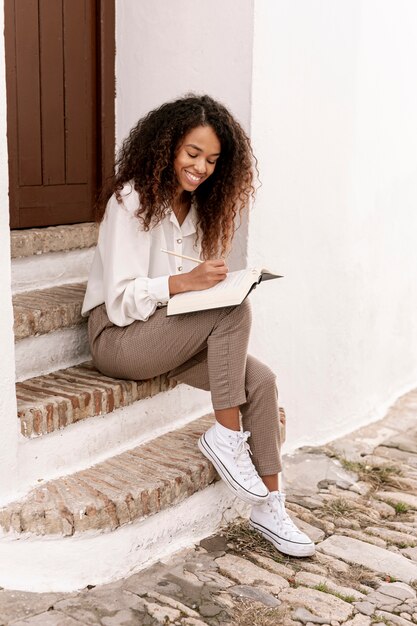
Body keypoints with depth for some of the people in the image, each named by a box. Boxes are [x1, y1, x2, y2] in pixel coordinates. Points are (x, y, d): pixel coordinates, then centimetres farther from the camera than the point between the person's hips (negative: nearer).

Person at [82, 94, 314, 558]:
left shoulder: (198, 207, 10)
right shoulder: (131, 202, -12)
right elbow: (121, 301, -19)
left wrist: (216, 284, -7)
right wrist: (186, 281, -31)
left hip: (169, 332, 7)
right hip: (117, 337, -7)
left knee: (260, 380, -15)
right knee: (235, 310, -29)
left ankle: (268, 509, -8)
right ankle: (226, 437, -19)